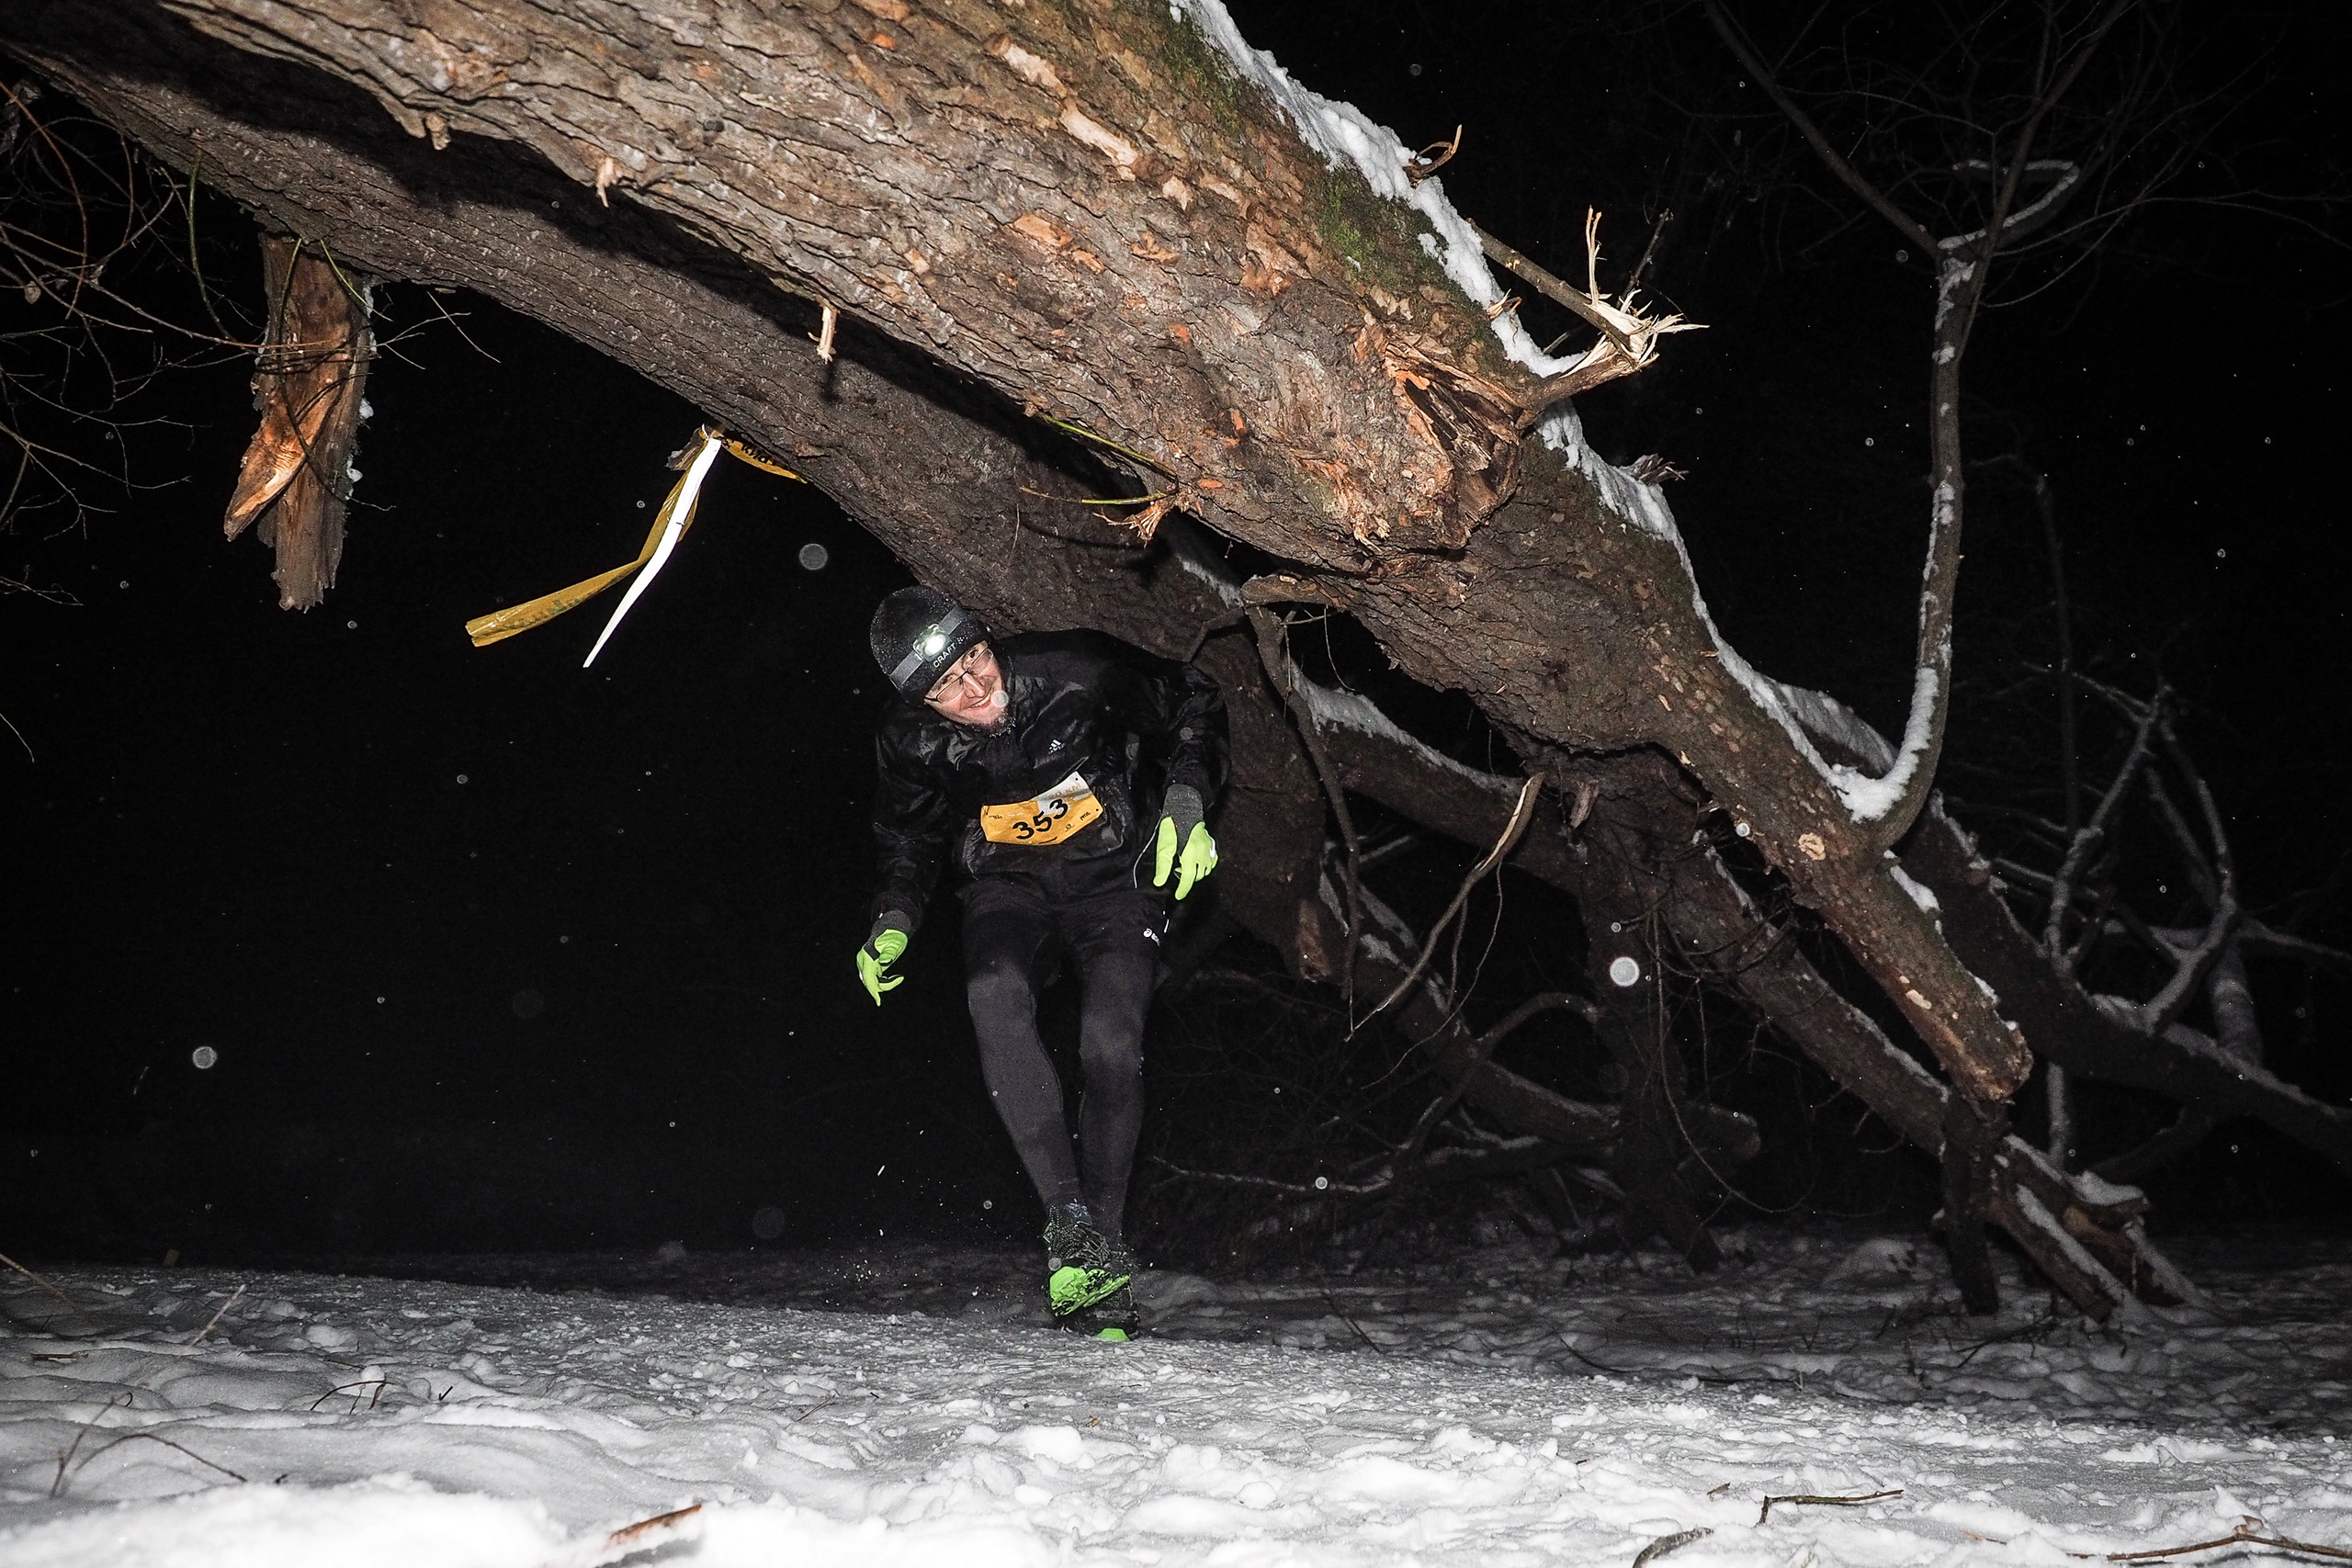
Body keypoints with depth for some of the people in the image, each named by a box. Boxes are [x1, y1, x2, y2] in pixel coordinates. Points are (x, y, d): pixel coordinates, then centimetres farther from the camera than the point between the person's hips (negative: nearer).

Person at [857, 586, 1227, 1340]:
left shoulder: (1079, 672, -23)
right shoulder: (912, 742, -14)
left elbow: (1195, 706, -5)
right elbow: (909, 841, 9)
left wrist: (1186, 802, -18)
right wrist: (894, 922, -7)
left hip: (1114, 875, -1)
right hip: (1010, 886, 2)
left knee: (1111, 1044, -24)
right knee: (994, 995, -32)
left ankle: (1103, 1249, -11)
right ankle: (1068, 1218, -30)